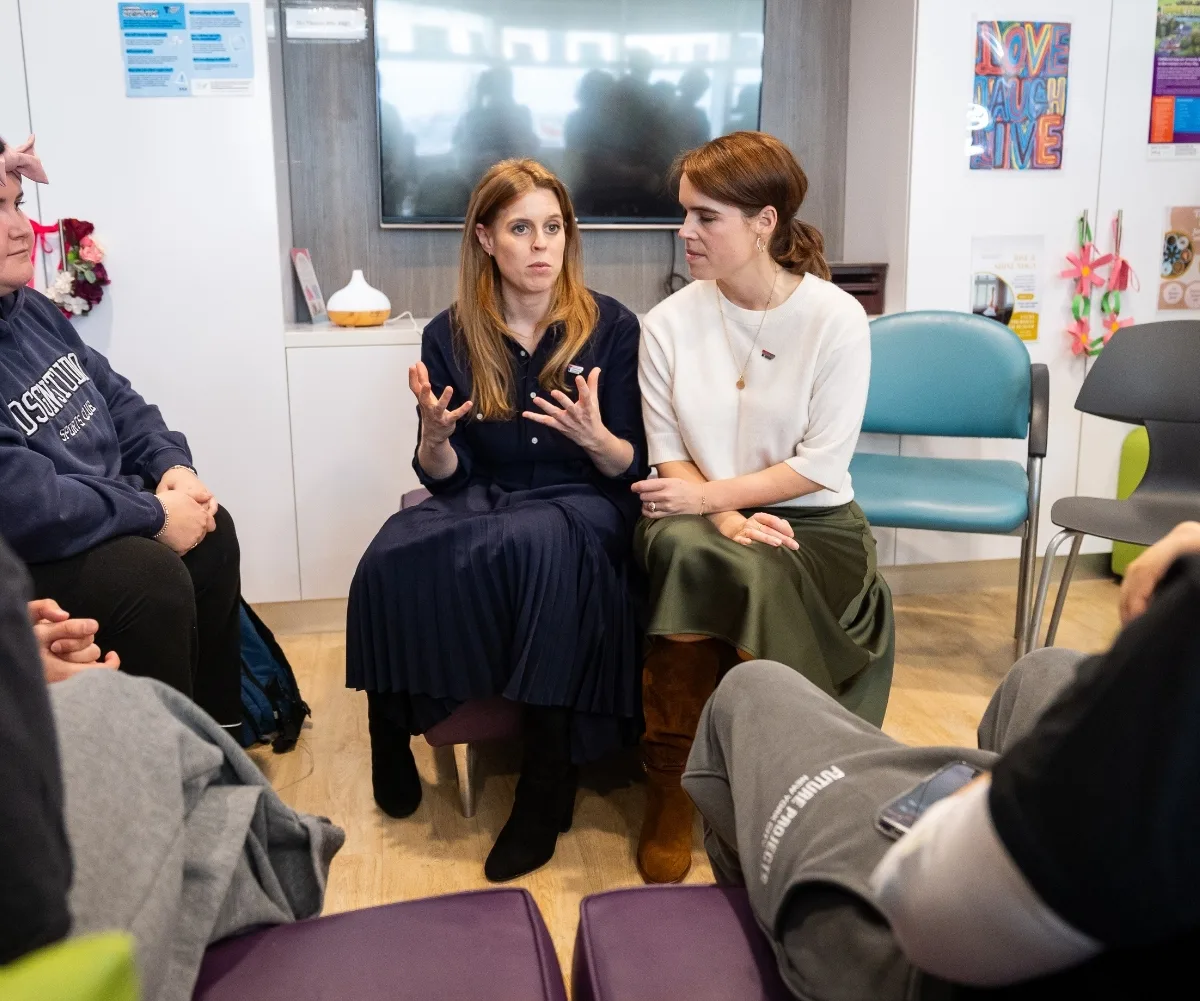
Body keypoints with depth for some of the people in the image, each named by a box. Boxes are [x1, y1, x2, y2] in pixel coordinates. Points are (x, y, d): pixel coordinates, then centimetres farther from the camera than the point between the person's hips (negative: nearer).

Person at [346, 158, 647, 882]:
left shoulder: (611, 326, -1)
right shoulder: (451, 336, 3)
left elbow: (632, 468, 0)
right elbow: (443, 476, 5)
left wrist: (594, 436, -22)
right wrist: (436, 432, -18)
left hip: (581, 504, -2)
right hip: (483, 500, 2)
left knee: (539, 544, -37)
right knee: (395, 557, -30)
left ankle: (547, 780, -24)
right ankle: (395, 732, -6)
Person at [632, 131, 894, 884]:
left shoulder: (835, 318, -7)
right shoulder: (670, 322, -1)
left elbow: (822, 462, -10)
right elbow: (668, 453, 0)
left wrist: (710, 495, -16)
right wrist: (727, 518, -18)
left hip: (808, 519, -1)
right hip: (703, 514, 2)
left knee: (755, 578, -33)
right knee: (680, 551, -33)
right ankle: (673, 787, -18)